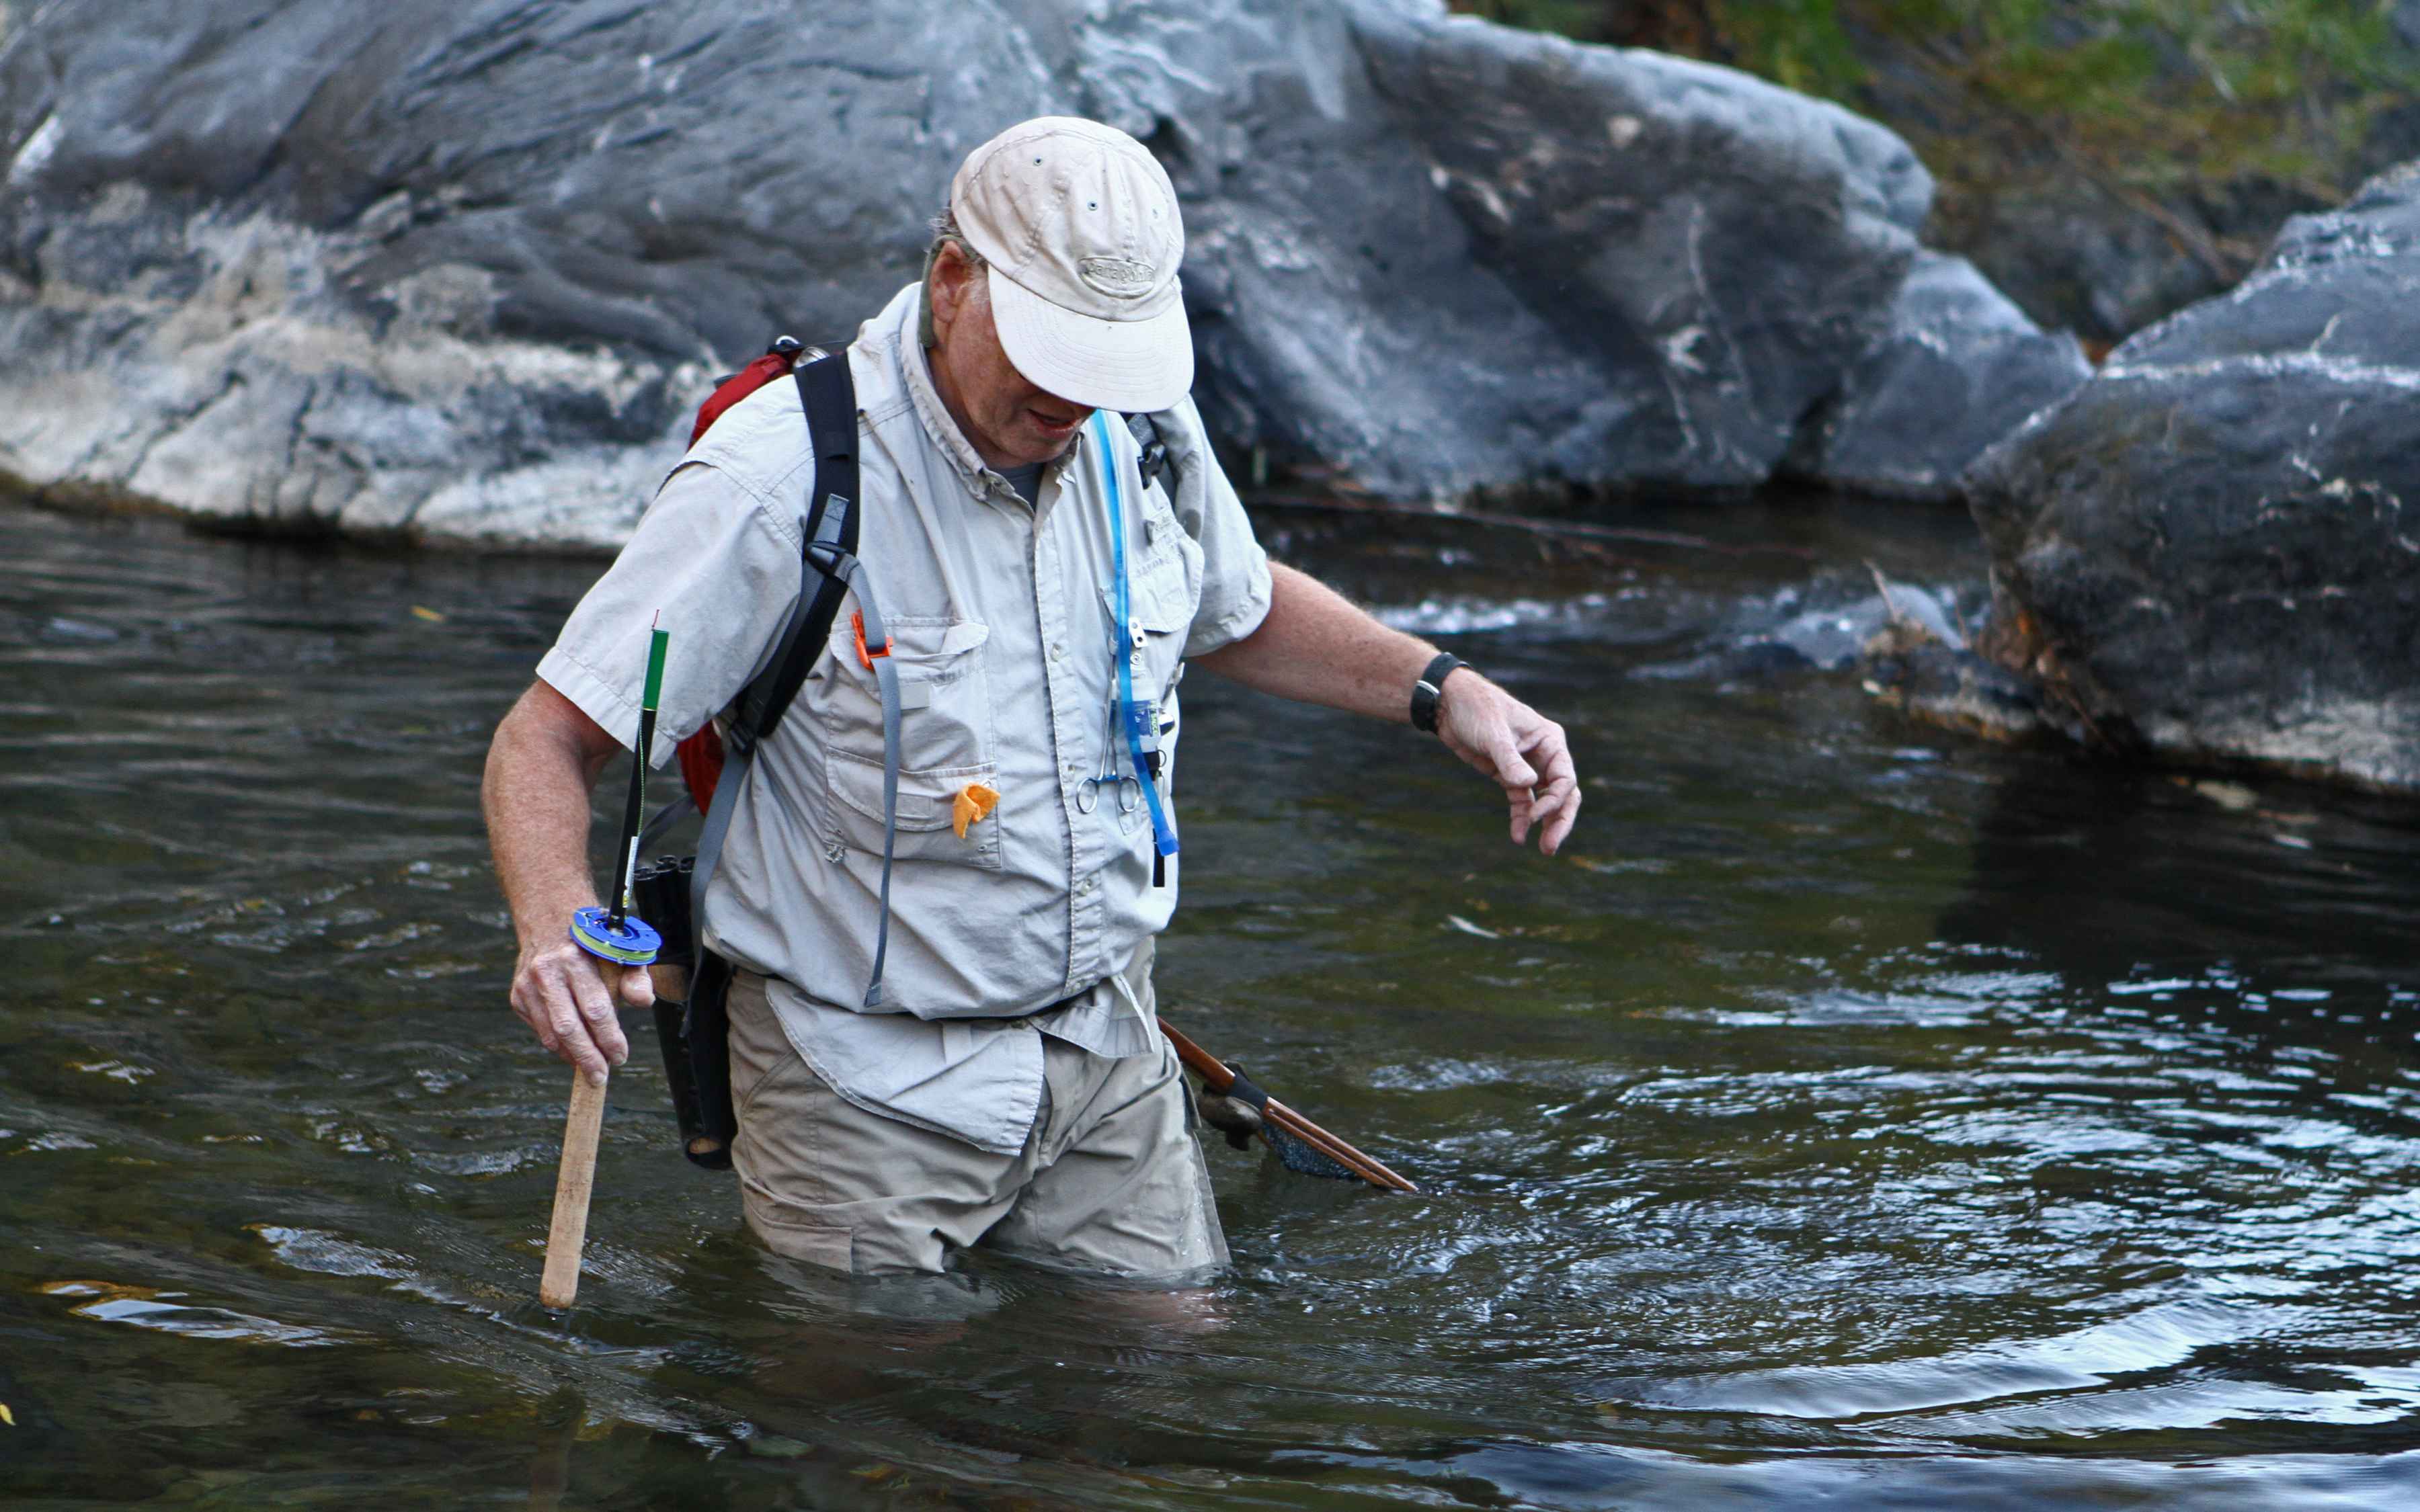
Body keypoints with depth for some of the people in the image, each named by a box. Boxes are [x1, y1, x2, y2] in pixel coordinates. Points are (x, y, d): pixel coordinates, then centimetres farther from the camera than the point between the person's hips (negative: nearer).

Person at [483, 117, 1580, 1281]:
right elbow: (545, 742, -20)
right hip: (871, 1084, -5)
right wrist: (557, 926, -40)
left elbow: (1240, 611, 20)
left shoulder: (1146, 436, -3)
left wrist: (1443, 692, 5)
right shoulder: (783, 480, -21)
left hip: (1107, 1049, 5)